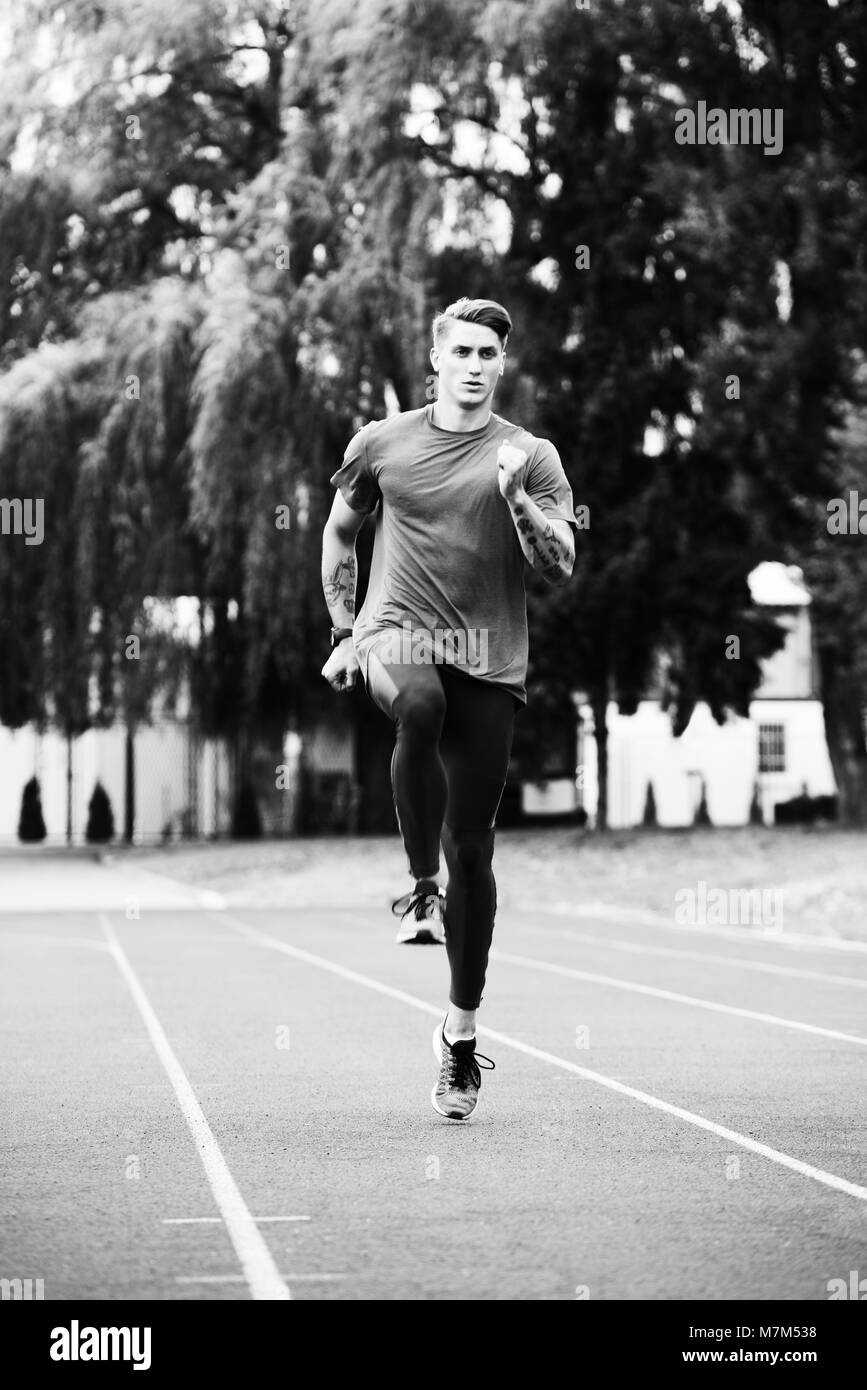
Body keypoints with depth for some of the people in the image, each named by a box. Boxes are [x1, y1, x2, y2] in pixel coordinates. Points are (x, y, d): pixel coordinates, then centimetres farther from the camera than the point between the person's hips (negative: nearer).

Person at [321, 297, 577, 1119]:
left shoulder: (530, 457, 5)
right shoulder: (381, 443, 9)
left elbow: (561, 567, -3)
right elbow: (339, 533, 22)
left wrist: (516, 496, -17)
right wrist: (344, 633, 17)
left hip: (489, 664, 1)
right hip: (397, 635, 0)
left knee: (472, 850, 2)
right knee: (418, 702, -39)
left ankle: (461, 1031, 14)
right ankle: (420, 886, -21)